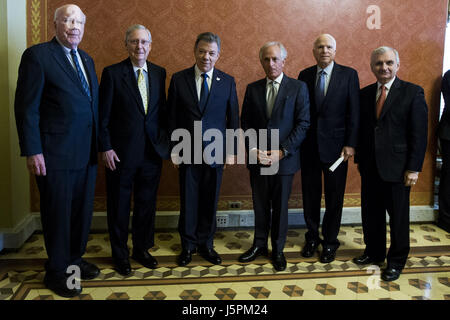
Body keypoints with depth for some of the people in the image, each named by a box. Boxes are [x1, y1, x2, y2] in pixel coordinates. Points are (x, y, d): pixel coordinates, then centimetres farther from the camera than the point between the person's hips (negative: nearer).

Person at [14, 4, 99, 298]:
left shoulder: (87, 60, 15)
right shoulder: (38, 55, -7)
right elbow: (26, 107, -10)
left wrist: (100, 143, 11)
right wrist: (32, 151, -15)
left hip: (87, 152, 7)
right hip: (56, 152, -6)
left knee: (83, 210, 15)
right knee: (58, 213, 5)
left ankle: (74, 259, 34)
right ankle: (56, 272, 22)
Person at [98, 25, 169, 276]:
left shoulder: (159, 73, 7)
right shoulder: (112, 73, -5)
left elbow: (162, 110, 10)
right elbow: (103, 115, -6)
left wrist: (165, 140, 4)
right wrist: (106, 148, -11)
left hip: (152, 151, 4)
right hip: (121, 152, -3)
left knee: (147, 203, 13)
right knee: (119, 205, 9)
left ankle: (142, 249, 31)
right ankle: (120, 254, 26)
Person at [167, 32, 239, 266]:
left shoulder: (227, 82, 2)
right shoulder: (178, 79, 0)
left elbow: (233, 118, 5)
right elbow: (171, 117, 2)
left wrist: (231, 151, 1)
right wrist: (173, 149, -2)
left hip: (215, 152, 1)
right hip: (187, 152, 0)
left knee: (210, 201, 10)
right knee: (188, 201, 8)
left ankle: (206, 243, 27)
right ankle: (188, 245, 25)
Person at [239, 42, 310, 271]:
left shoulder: (298, 87, -2)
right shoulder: (252, 89, 7)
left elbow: (303, 123, -6)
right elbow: (245, 123, 8)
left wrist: (282, 151, -13)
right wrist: (253, 148, -7)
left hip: (284, 159, -2)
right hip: (258, 160, 3)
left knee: (280, 207, 9)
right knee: (260, 205, 13)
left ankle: (278, 249, 25)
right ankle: (259, 244, 30)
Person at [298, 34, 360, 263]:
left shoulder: (348, 75, -1)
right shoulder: (304, 76, 6)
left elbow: (354, 112, -4)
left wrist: (350, 144, -10)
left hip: (335, 145, -2)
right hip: (309, 146, 2)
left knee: (334, 197, 7)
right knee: (310, 195, 12)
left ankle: (330, 242, 24)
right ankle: (312, 237, 30)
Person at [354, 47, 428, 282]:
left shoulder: (413, 93, -7)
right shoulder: (365, 94, 7)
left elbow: (419, 134, -9)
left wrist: (413, 169, -12)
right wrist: (359, 159, 8)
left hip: (396, 168, -4)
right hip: (370, 167, 5)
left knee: (398, 217, 9)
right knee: (370, 214, 15)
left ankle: (396, 261, 26)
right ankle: (374, 253, 34)